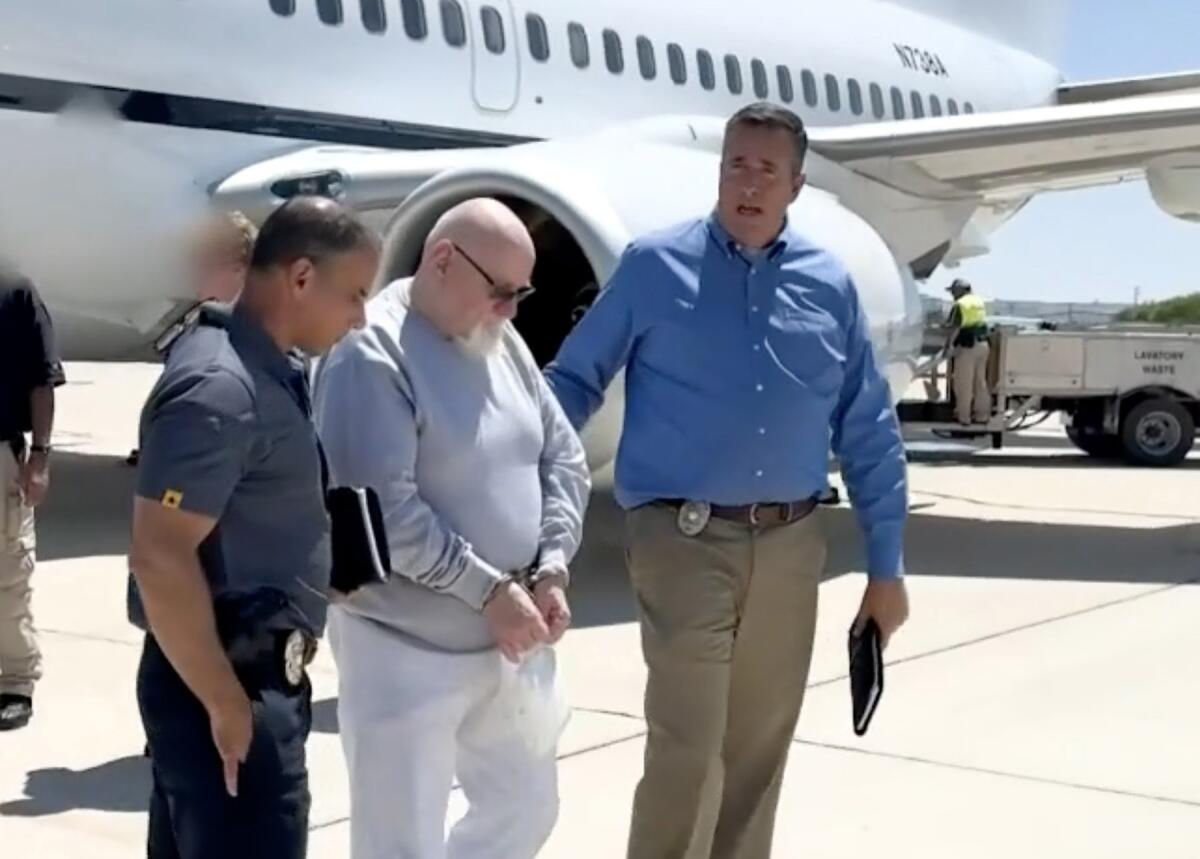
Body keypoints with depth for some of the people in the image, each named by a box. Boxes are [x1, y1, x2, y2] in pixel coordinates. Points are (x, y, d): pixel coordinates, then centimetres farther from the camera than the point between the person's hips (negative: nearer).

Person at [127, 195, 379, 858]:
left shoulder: (266, 368, 10)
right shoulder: (221, 387, -21)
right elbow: (159, 557, -26)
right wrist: (227, 702, -21)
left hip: (252, 673, 10)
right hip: (227, 685, -10)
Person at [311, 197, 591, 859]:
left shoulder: (502, 341, 8)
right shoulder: (373, 353, -18)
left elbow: (564, 457, 10)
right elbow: (384, 511, -24)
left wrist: (552, 569, -5)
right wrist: (488, 589, -21)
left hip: (508, 644, 8)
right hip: (404, 652, -8)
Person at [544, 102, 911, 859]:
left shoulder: (830, 283, 7)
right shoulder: (655, 264, -2)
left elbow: (869, 430, 10)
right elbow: (573, 381, 3)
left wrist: (886, 565, 9)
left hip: (792, 545, 4)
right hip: (686, 541, -4)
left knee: (760, 747, 13)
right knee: (687, 743, -7)